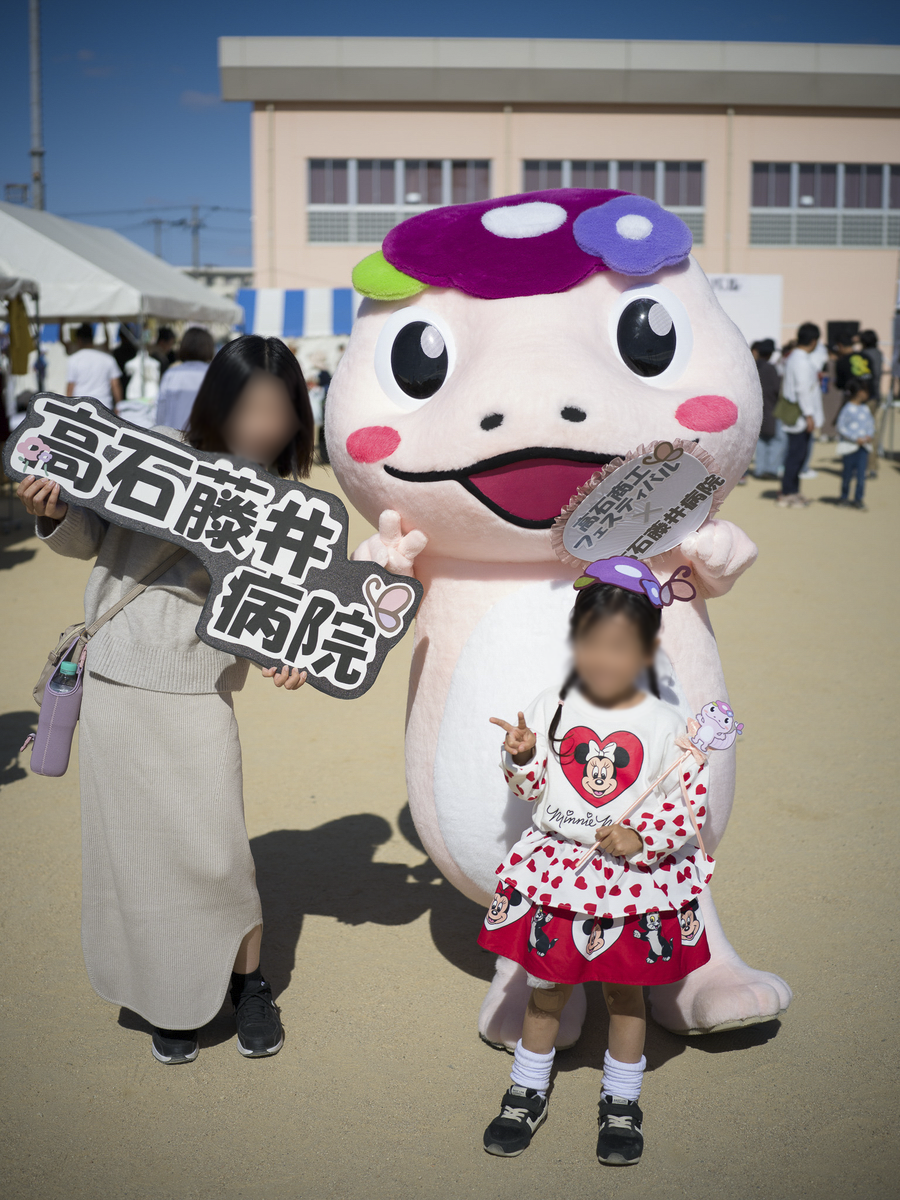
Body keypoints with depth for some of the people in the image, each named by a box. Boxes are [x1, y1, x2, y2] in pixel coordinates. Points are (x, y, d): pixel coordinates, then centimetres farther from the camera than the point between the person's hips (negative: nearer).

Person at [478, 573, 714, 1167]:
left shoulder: (665, 725, -10)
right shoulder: (551, 708, -5)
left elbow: (691, 808, -7)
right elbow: (530, 787, 5)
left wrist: (641, 838, -20)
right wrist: (519, 757, -15)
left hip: (635, 876, -1)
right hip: (556, 867, 1)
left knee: (625, 990, 14)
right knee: (547, 988, 14)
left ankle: (622, 1102, 34)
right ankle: (527, 1094, 33)